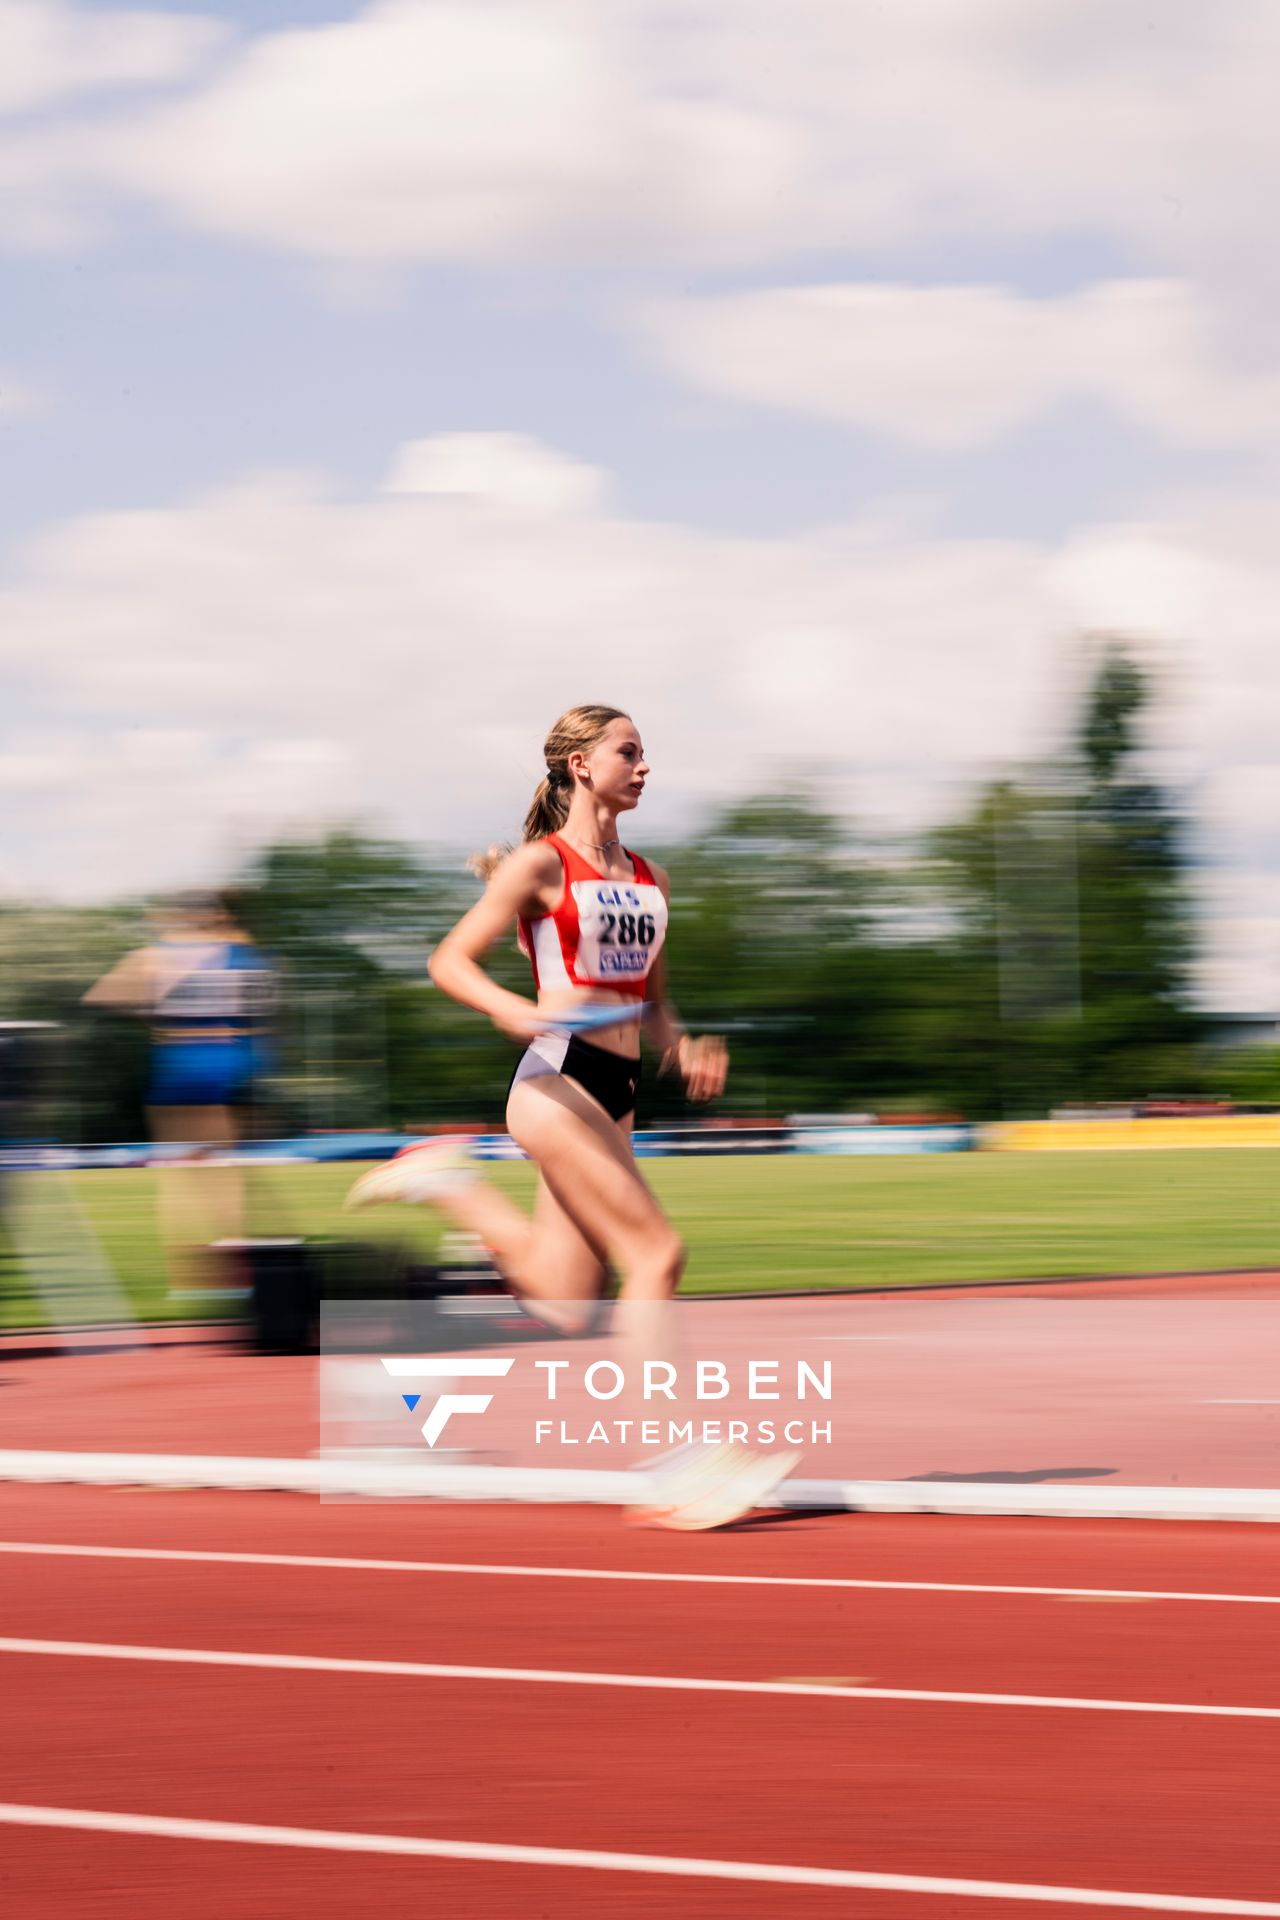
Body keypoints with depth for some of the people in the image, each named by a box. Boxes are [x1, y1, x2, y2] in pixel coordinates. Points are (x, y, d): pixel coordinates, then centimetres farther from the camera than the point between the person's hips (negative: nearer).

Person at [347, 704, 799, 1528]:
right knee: (657, 1250, -18)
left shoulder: (650, 879, 16)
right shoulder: (542, 864, -4)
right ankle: (676, 1467, -16)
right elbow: (450, 961, -5)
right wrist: (517, 1011, -23)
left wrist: (684, 1050, 3)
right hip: (556, 1083, -8)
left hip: (617, 1093, 8)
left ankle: (446, 1181, 27)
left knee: (568, 1310, 7)